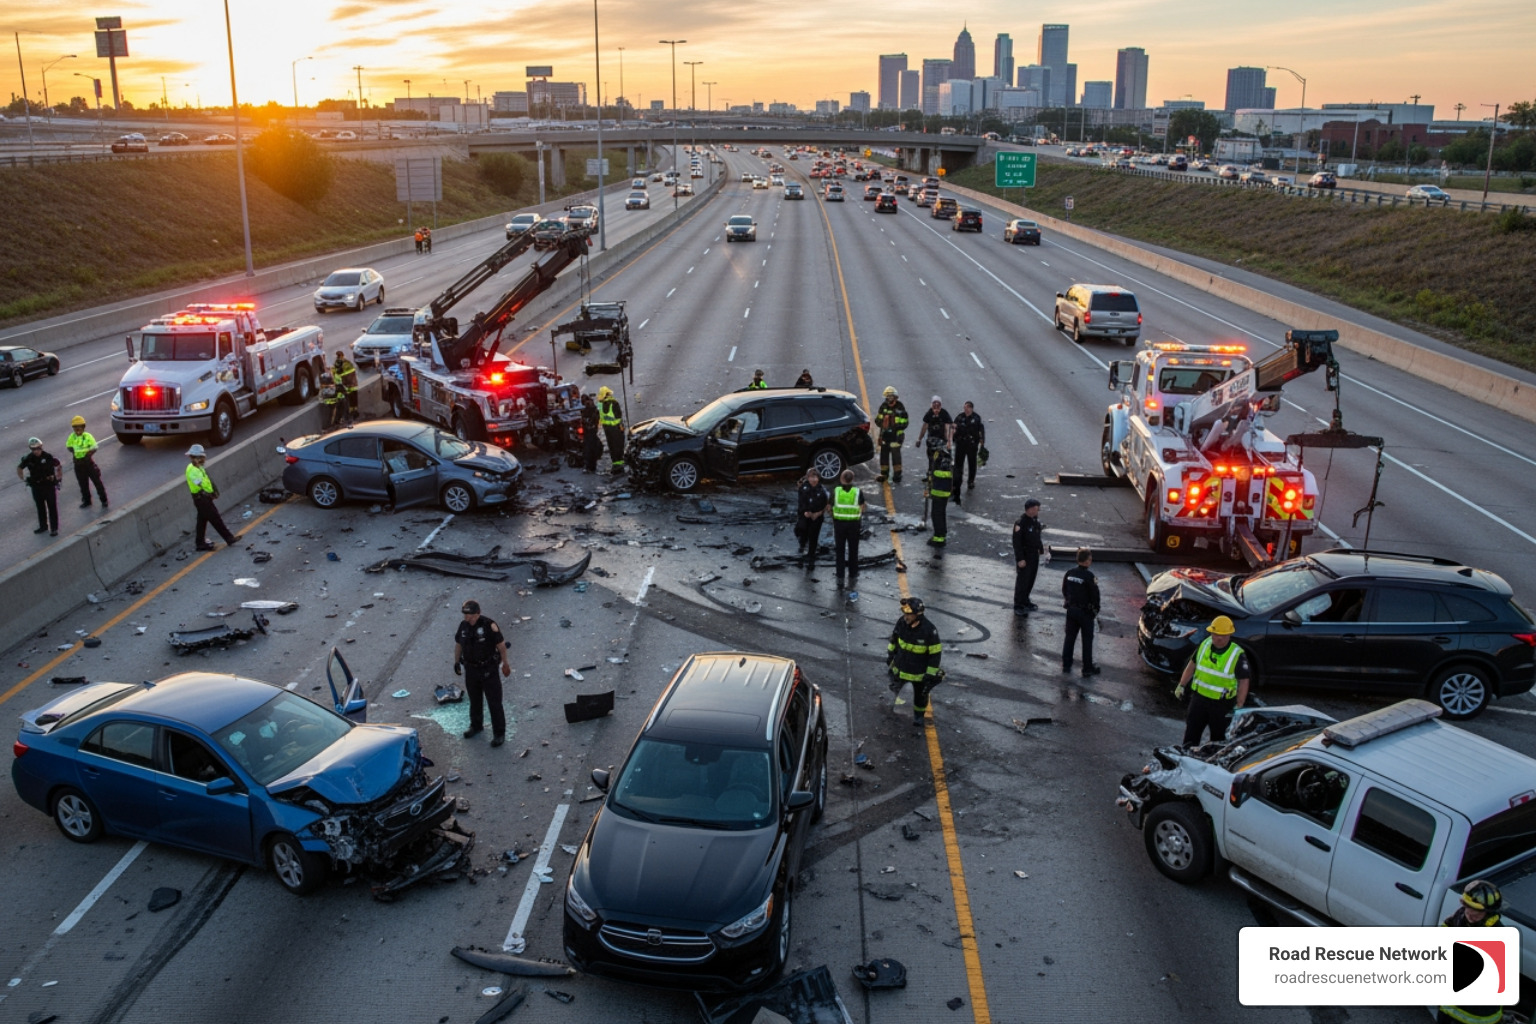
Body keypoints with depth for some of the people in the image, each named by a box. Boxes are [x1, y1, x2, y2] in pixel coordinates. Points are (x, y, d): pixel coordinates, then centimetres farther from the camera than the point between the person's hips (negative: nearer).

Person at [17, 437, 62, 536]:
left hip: (49, 485, -4)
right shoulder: (28, 459, -6)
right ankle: (43, 526, 29)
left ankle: (54, 528, 7)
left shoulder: (48, 457, -15)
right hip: (36, 487, 4)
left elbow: (59, 466, 0)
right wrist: (22, 478, 6)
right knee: (40, 508, 15)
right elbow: (19, 468, 12)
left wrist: (59, 477, -4)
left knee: (52, 508, 2)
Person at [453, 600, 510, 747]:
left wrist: (505, 664, -8)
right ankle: (476, 726, 41)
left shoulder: (489, 625, -20)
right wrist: (456, 662, 17)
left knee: (494, 703, 1)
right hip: (471, 669, 5)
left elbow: (501, 645, -14)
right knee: (474, 700, 21)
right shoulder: (463, 626, -3)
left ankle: (499, 733, 11)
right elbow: (458, 644, 12)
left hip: (488, 669, -5)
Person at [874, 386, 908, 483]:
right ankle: (883, 474, 22)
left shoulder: (900, 407, -8)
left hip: (895, 435, -5)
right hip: (884, 435, 5)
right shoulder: (883, 406, 6)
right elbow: (878, 419, 16)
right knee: (884, 454, 11)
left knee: (896, 455, -1)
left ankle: (897, 475, 8)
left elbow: (904, 423, -6)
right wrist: (879, 422, -5)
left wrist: (897, 426, -21)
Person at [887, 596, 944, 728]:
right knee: (895, 686, 22)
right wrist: (890, 655, 11)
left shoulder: (929, 629, -31)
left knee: (920, 695, 19)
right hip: (900, 666, 3)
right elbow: (894, 639, 3)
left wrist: (931, 674, -16)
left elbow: (935, 653, -20)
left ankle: (919, 716, 43)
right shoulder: (901, 622, -19)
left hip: (920, 671, -3)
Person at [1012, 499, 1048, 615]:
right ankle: (1018, 606, 9)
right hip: (1025, 556, -8)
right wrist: (1020, 559, -20)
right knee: (1022, 581, 0)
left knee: (1031, 580, 16)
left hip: (1034, 554, 8)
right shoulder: (1020, 523, -21)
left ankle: (1025, 601, 31)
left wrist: (1042, 549, 14)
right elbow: (1016, 542, -20)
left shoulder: (1036, 520, 4)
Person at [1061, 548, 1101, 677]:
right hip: (1085, 612, -5)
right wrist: (1096, 610, -1)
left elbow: (1064, 590, 7)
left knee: (1070, 637, 15)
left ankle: (1066, 664, 20)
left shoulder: (1069, 573, -3)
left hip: (1071, 609, 5)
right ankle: (1087, 669, 11)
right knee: (1087, 640, 6)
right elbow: (1094, 595, -15)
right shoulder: (1088, 576, -20)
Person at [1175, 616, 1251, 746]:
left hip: (1222, 704, -4)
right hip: (1199, 697, 4)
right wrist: (1181, 686, 9)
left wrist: (1238, 706, -14)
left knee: (1218, 736, 11)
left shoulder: (1238, 655, -16)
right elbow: (1192, 665, 10)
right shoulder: (1205, 644, -2)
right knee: (1191, 734, 8)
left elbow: (1243, 682, -12)